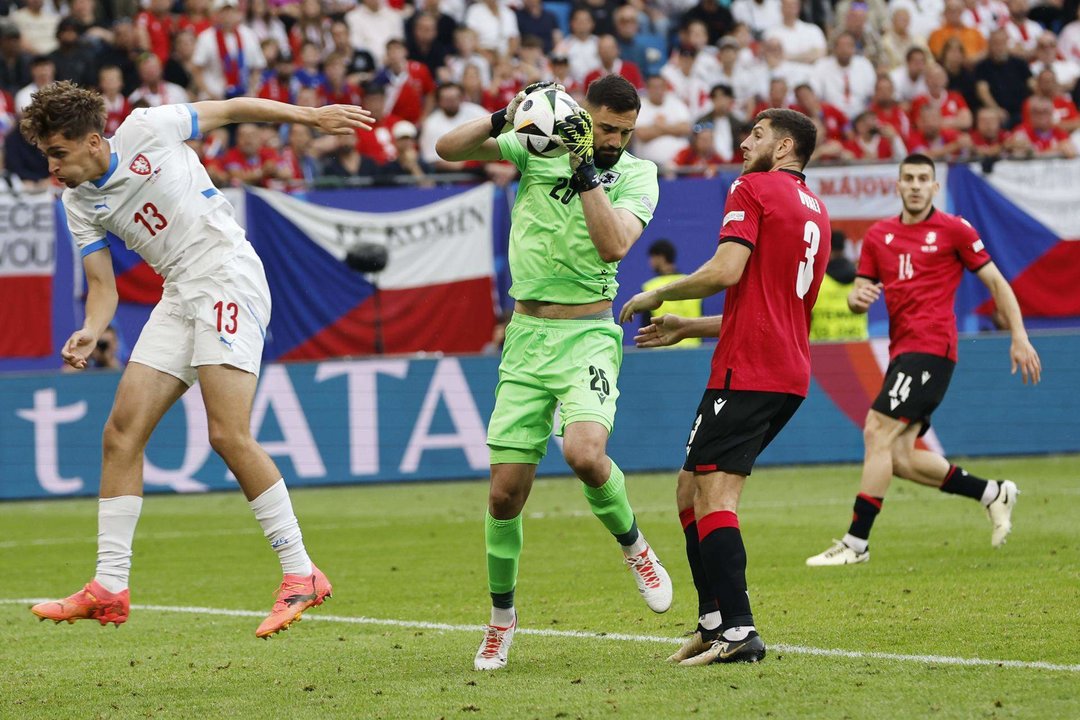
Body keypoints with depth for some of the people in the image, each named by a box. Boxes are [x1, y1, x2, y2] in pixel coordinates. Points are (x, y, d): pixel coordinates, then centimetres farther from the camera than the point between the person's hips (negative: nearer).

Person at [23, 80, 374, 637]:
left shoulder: (147, 129, -9)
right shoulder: (78, 204, 7)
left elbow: (233, 109, 3)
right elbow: (102, 284, 6)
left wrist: (313, 116, 5)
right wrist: (91, 332, -14)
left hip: (227, 274, -7)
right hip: (178, 296, 7)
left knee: (228, 435, -18)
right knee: (122, 432, -2)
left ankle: (300, 574, -11)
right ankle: (109, 588, 2)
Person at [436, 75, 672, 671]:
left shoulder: (638, 175, 0)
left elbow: (613, 245, -16)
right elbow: (448, 149, -1)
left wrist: (585, 169, -20)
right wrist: (504, 118, -17)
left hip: (588, 336, -2)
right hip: (527, 336, 2)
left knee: (584, 454, -29)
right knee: (506, 490, 0)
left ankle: (634, 548, 1)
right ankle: (501, 615, 21)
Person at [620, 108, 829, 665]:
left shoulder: (753, 188, -3)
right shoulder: (816, 213, 24)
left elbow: (726, 270, -17)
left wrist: (656, 295, -2)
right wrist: (687, 328, 30)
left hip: (747, 369, -9)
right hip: (791, 373, 9)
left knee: (714, 494, -13)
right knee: (690, 488, 14)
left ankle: (737, 632, -22)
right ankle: (715, 620, 11)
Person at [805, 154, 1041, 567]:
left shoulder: (954, 230, 0)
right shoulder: (878, 236, 15)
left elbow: (996, 282, 4)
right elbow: (859, 294, 18)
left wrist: (1019, 338, -2)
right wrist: (858, 298, -7)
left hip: (931, 347, -7)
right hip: (902, 351, 7)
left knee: (877, 432, -17)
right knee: (900, 458, 1)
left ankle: (856, 541, -15)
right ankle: (993, 493, 18)